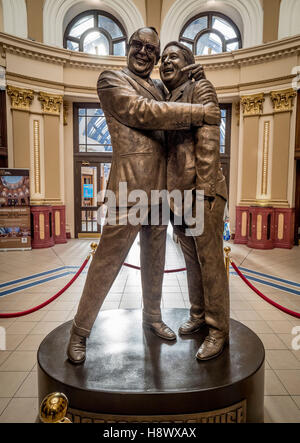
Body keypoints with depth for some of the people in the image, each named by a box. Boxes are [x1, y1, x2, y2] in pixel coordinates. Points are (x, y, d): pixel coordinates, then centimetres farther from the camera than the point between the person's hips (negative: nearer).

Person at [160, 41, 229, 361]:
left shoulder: (199, 88, -2)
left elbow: (208, 140, -13)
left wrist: (203, 190, -19)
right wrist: (169, 192, 15)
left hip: (201, 191, -7)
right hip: (177, 193, 8)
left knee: (210, 262, -1)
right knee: (191, 260, 15)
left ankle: (218, 331, 12)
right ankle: (198, 315, 31)